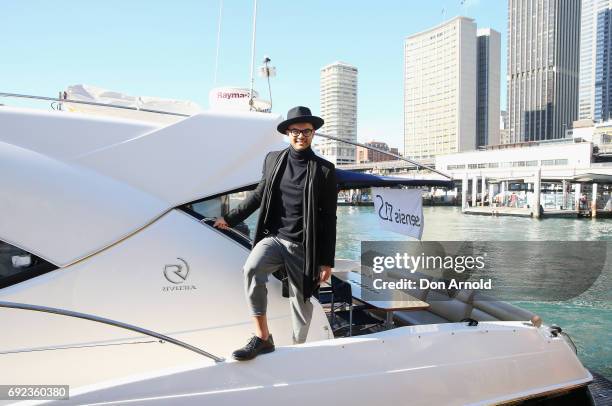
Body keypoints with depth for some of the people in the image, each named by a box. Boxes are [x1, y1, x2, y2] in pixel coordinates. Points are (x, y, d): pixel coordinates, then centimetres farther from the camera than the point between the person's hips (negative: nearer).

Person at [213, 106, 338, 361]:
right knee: (251, 269, -27)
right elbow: (259, 195, 18)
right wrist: (231, 218, 19)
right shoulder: (273, 159, 7)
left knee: (301, 300, 8)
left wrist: (327, 261, -3)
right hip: (272, 237, 2)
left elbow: (328, 219, -2)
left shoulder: (325, 170, -2)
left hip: (302, 246, -1)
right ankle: (262, 337, -15)